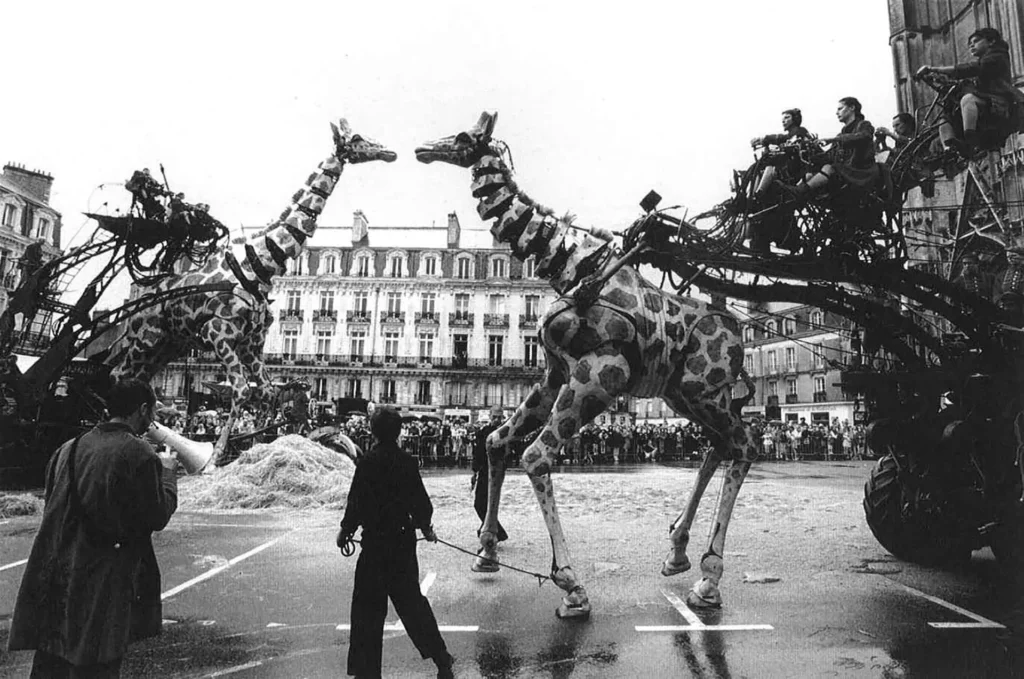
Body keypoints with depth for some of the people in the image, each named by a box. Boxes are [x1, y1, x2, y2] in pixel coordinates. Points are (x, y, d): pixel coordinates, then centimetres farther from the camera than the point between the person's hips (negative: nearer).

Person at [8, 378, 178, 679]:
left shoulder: (70, 448, 5)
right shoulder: (139, 455, -17)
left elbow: (55, 505, 15)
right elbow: (158, 516, -11)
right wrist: (167, 472, 1)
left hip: (57, 579, 7)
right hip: (106, 583, -7)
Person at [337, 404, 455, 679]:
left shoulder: (368, 462, -15)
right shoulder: (407, 462, -2)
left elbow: (356, 503, -12)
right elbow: (421, 500, 6)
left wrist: (346, 530, 4)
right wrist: (426, 527, 23)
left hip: (376, 543, -5)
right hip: (404, 540, 5)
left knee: (367, 607, 7)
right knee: (411, 600, 19)